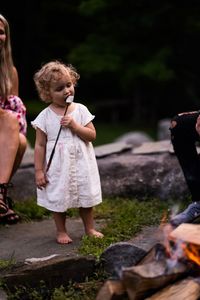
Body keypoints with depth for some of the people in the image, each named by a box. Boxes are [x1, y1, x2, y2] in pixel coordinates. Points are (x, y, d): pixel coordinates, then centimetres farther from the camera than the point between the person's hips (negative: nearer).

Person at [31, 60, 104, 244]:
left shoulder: (80, 110, -3)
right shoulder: (45, 116, -7)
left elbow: (92, 135, -6)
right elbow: (40, 145, -5)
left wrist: (74, 125, -19)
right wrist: (39, 170, -7)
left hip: (81, 165, 2)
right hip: (58, 168, -2)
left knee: (86, 197, 12)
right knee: (58, 200, 8)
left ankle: (89, 229, 29)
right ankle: (61, 232, 26)